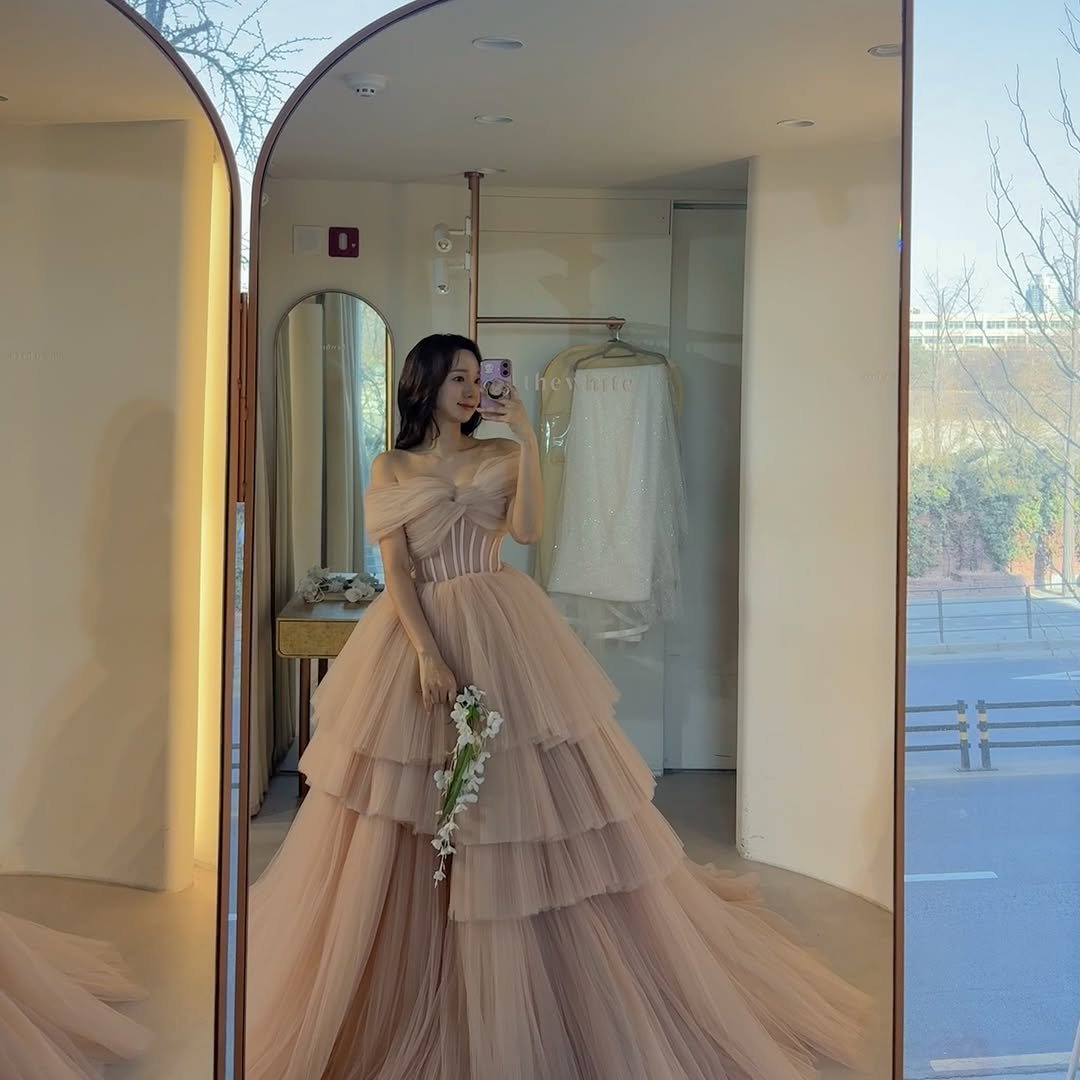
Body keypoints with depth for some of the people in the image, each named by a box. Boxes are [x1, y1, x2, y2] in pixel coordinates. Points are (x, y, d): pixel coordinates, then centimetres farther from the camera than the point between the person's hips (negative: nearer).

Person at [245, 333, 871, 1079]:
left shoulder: (500, 455, 8)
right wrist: (427, 655, -15)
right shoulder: (392, 468, 5)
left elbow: (528, 530, -9)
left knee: (529, 799, 1)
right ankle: (410, 995, 22)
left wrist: (528, 442, -12)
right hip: (419, 633, 0)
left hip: (503, 637, 0)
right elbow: (395, 569, -3)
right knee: (412, 823, 5)